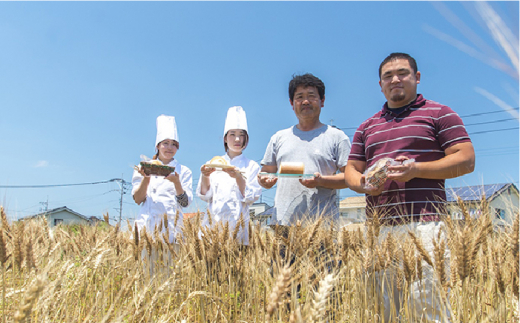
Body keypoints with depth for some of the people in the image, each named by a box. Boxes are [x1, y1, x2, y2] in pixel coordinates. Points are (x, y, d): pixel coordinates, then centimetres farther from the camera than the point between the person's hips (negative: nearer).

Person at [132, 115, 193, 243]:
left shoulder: (184, 171, 9)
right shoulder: (144, 168, 11)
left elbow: (185, 203, 0)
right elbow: (138, 199, 4)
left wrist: (176, 182, -16)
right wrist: (146, 178, -11)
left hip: (171, 224, 0)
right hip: (147, 223, 1)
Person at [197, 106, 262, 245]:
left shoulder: (252, 166, 4)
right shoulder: (213, 163, 9)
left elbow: (251, 198, -3)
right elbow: (205, 196, 6)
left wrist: (238, 178, -17)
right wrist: (205, 176, -12)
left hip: (237, 223, -1)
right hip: (213, 221, 2)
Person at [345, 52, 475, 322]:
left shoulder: (439, 114, 9)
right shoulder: (367, 127, 21)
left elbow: (466, 160, 1)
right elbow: (350, 170, 20)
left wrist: (416, 169, -13)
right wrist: (363, 183, -4)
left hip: (422, 222, -4)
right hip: (378, 226, 4)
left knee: (427, 298, -8)